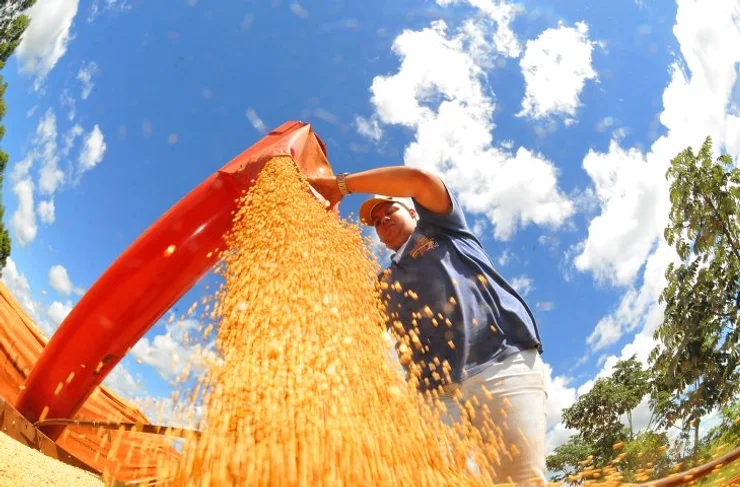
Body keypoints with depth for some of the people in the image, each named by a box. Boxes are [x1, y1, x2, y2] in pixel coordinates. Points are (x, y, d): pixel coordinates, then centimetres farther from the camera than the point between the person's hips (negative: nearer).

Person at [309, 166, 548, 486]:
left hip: (503, 365, -4)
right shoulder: (384, 283, 29)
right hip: (437, 391, 5)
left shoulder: (439, 228, 21)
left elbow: (420, 179, 2)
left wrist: (342, 184, 4)